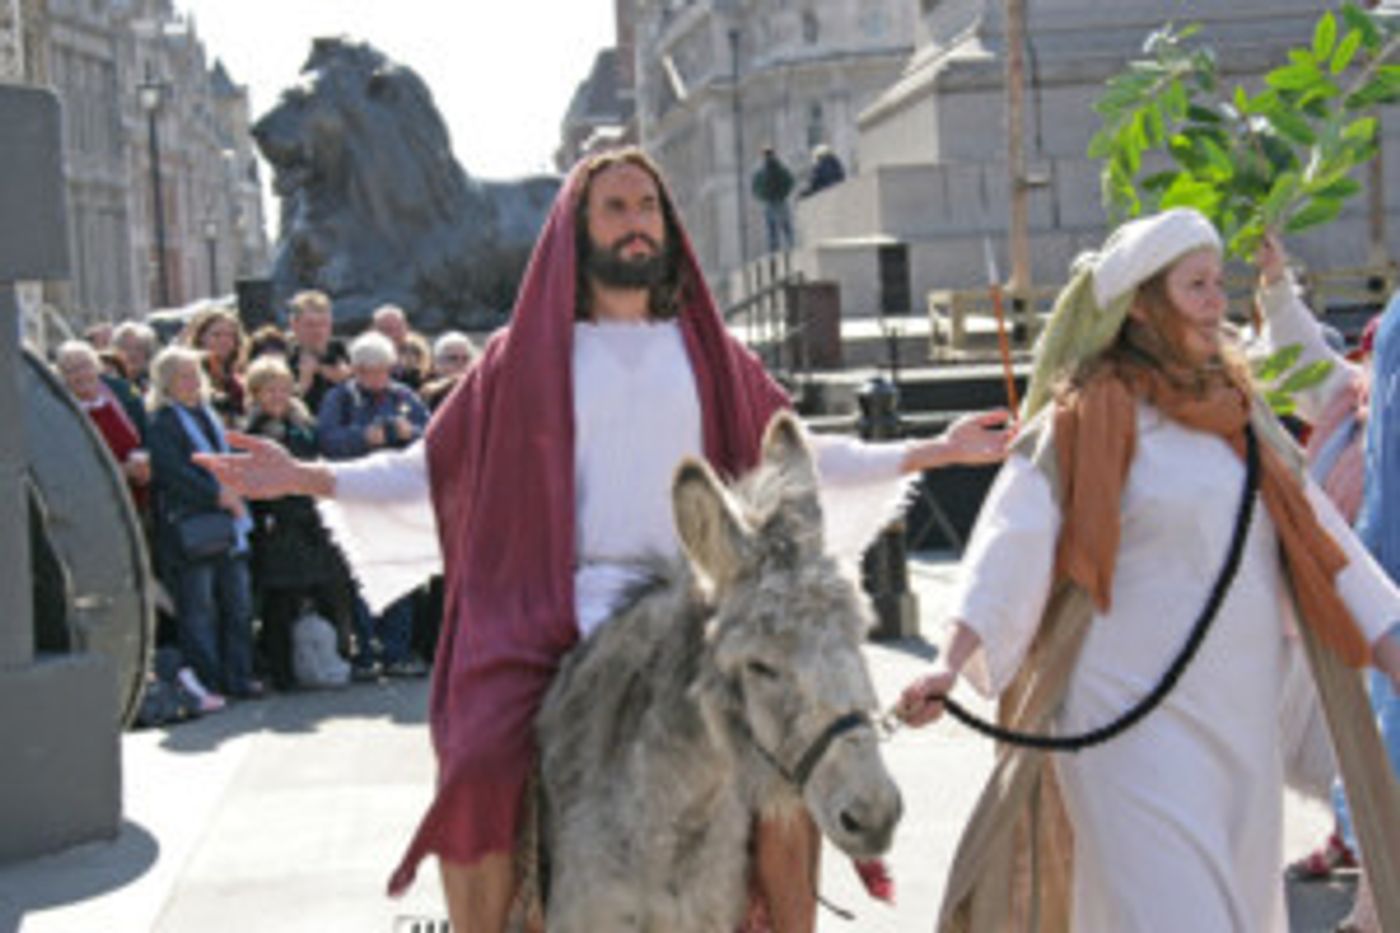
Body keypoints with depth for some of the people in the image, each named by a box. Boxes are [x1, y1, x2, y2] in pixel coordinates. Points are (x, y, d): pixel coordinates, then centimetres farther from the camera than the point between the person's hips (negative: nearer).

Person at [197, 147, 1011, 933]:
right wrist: (304, 477, -2)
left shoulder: (705, 351, 16)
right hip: (554, 612, -2)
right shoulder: (531, 354, 10)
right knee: (478, 772, -24)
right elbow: (435, 466, 10)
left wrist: (933, 452, 20)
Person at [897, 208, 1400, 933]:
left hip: (1241, 722, 7)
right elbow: (1015, 534, -17)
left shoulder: (1239, 411, 13)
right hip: (1136, 719, -7)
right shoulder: (1089, 417, -7)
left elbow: (1316, 537, 14)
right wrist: (952, 662, -29)